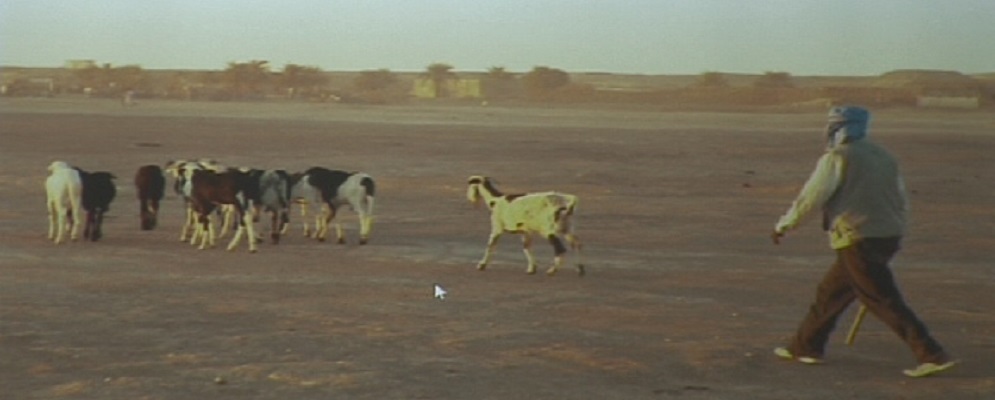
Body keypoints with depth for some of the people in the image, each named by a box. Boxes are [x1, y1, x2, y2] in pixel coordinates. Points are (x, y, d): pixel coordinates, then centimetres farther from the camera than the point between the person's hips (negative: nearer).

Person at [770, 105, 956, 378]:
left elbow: (810, 198, -11)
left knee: (884, 300, -6)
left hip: (857, 240, -9)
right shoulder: (884, 157, 15)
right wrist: (893, 233, 28)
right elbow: (902, 203, 18)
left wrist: (783, 226, 1)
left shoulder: (836, 158, -8)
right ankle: (805, 347, 26)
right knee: (831, 291, 18)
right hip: (888, 238, 9)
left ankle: (933, 355, -10)